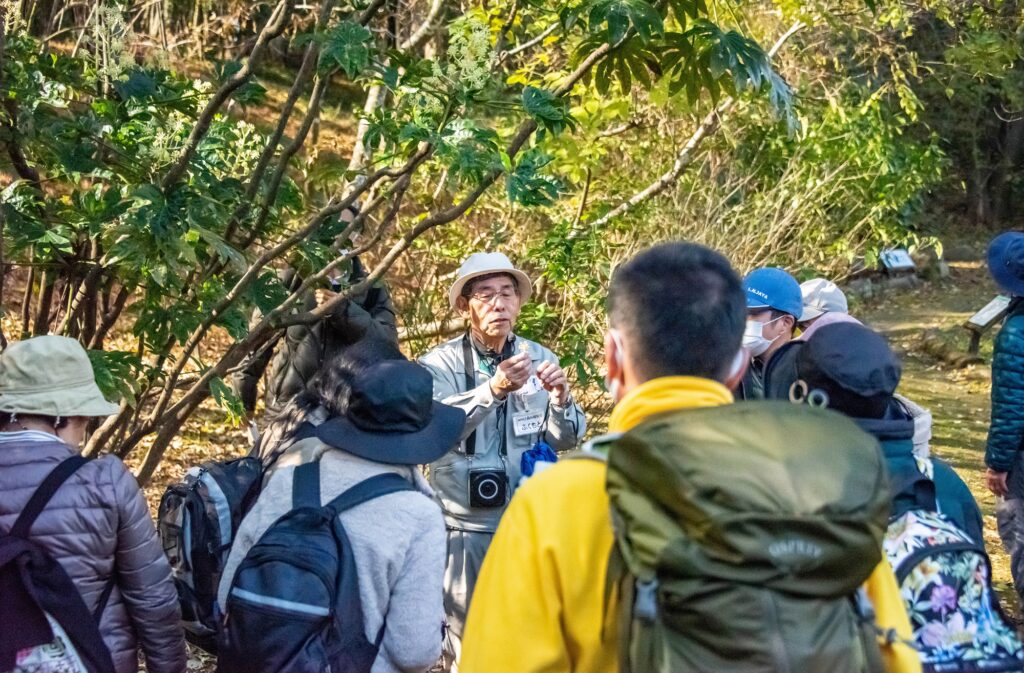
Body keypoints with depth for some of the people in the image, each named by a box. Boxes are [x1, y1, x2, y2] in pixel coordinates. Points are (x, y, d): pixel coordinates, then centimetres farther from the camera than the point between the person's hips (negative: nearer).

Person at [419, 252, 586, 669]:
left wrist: (561, 401, -22)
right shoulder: (441, 364, -8)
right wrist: (492, 390, -40)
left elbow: (565, 440, -1)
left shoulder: (540, 359, 1)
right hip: (467, 526, -2)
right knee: (467, 635, 7)